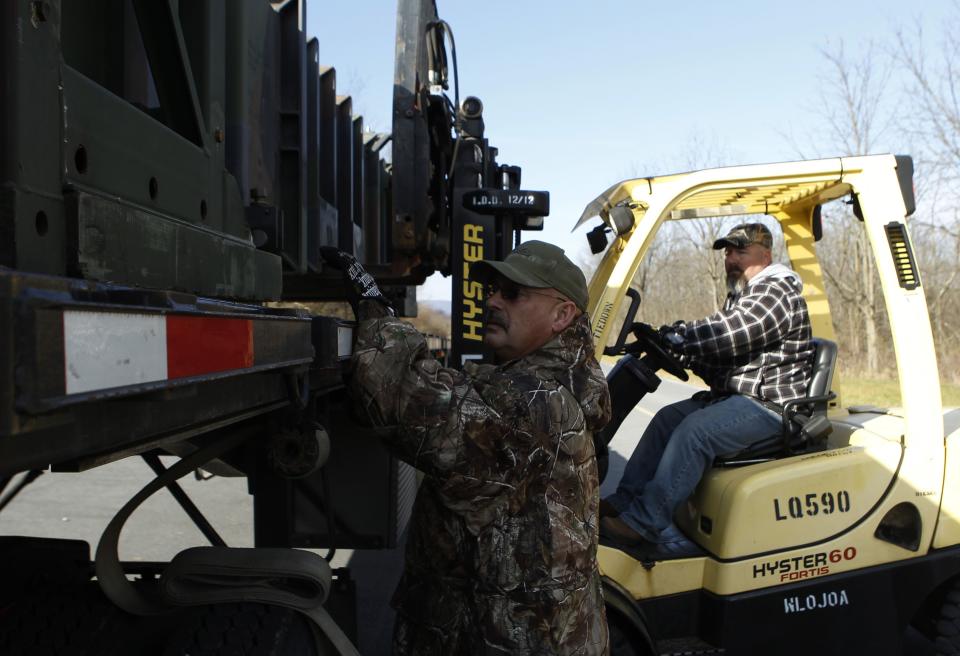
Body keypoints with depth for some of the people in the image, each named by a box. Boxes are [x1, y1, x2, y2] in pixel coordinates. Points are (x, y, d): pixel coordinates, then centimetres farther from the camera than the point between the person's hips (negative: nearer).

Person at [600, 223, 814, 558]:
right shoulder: (740, 295, 19)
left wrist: (676, 336, -20)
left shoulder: (777, 291, -12)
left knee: (694, 431, -27)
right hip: (737, 396, 10)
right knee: (667, 418, 1)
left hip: (769, 403, -10)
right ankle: (624, 500, 2)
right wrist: (679, 347, -5)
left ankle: (645, 523, -22)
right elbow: (717, 353, 14)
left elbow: (730, 334, -27)